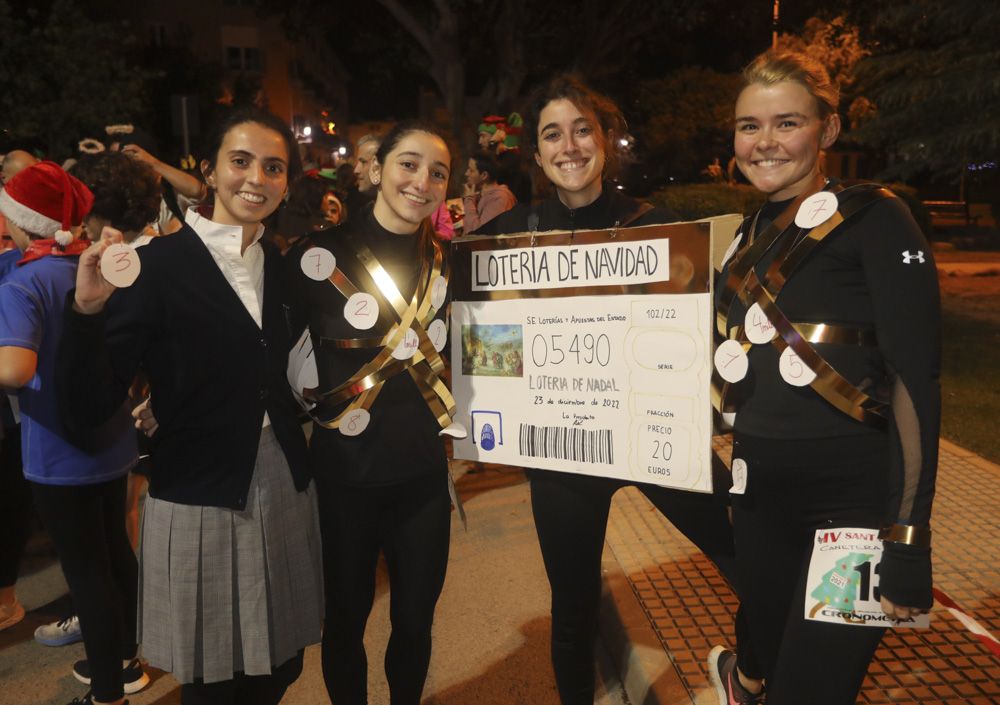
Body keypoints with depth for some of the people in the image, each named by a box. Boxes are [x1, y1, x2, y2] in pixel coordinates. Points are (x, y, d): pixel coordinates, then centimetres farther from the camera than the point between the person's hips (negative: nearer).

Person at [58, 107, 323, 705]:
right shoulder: (159, 264, -11)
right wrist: (88, 310, -28)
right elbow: (89, 406, -15)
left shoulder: (283, 267, 6)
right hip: (200, 503, -5)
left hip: (286, 492, 5)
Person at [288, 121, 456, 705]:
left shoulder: (446, 258, 4)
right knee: (346, 619, 16)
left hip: (424, 474, 4)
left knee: (416, 620, 17)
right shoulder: (325, 254, -11)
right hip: (345, 474, -3)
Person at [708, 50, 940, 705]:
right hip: (759, 490, 5)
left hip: (853, 496, -5)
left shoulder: (873, 217, -7)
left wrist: (909, 541, -17)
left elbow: (915, 377, -14)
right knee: (771, 644, 19)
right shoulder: (748, 234, 11)